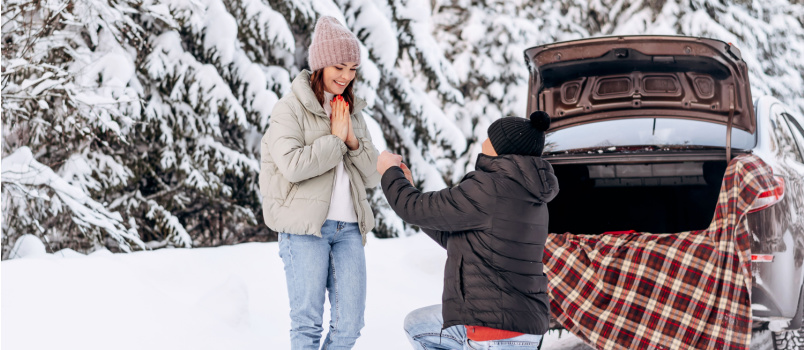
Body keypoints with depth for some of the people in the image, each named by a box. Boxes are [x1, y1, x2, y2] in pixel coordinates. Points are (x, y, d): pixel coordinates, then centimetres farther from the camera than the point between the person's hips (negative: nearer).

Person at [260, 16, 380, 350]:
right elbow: (293, 165, -18)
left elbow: (371, 176, 15)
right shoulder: (290, 109, -3)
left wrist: (353, 141, -2)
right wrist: (334, 140, -7)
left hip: (349, 228, 6)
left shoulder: (352, 112, 16)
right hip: (306, 227, -6)